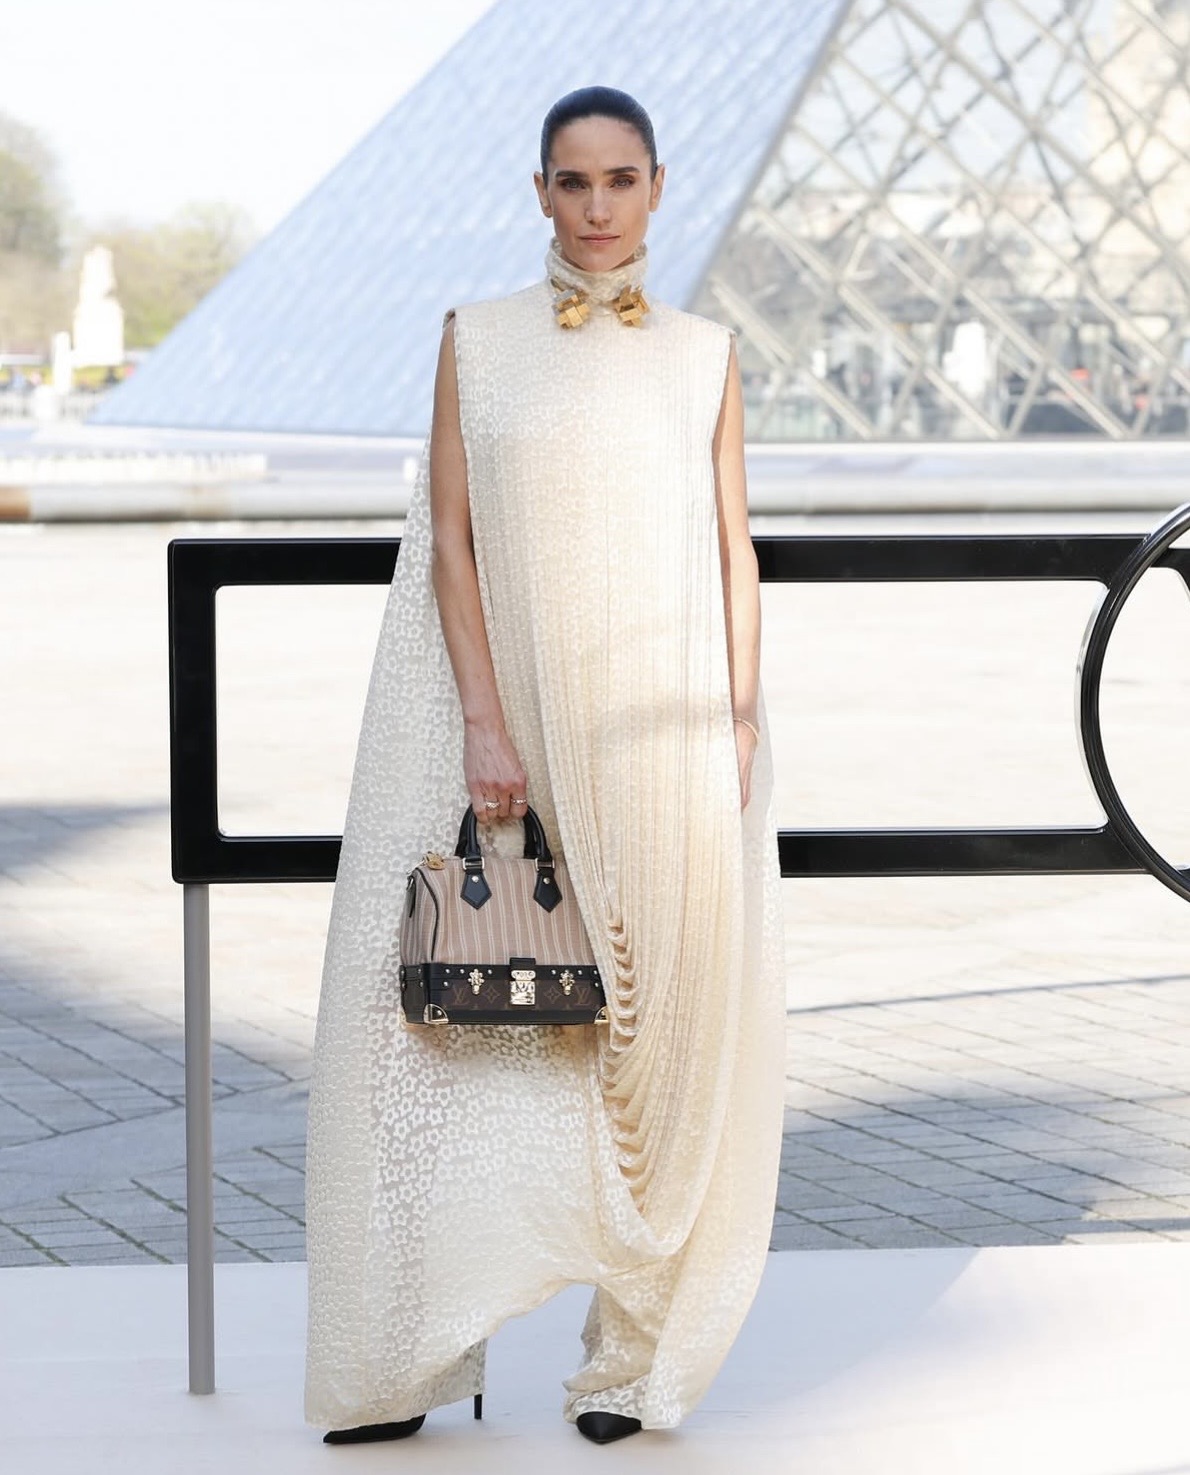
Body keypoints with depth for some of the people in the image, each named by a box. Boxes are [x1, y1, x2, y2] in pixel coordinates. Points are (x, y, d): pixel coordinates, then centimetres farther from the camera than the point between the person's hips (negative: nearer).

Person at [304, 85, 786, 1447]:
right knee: (478, 1010, -4)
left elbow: (732, 549, 8)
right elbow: (451, 539, 1)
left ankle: (632, 1352, 8)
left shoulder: (704, 355, 9)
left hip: (663, 736, 1)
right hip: (510, 727, -1)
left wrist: (739, 722, -3)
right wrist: (485, 726, -9)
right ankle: (430, 1347, 1)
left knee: (662, 1019, 0)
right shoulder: (478, 341, 6)